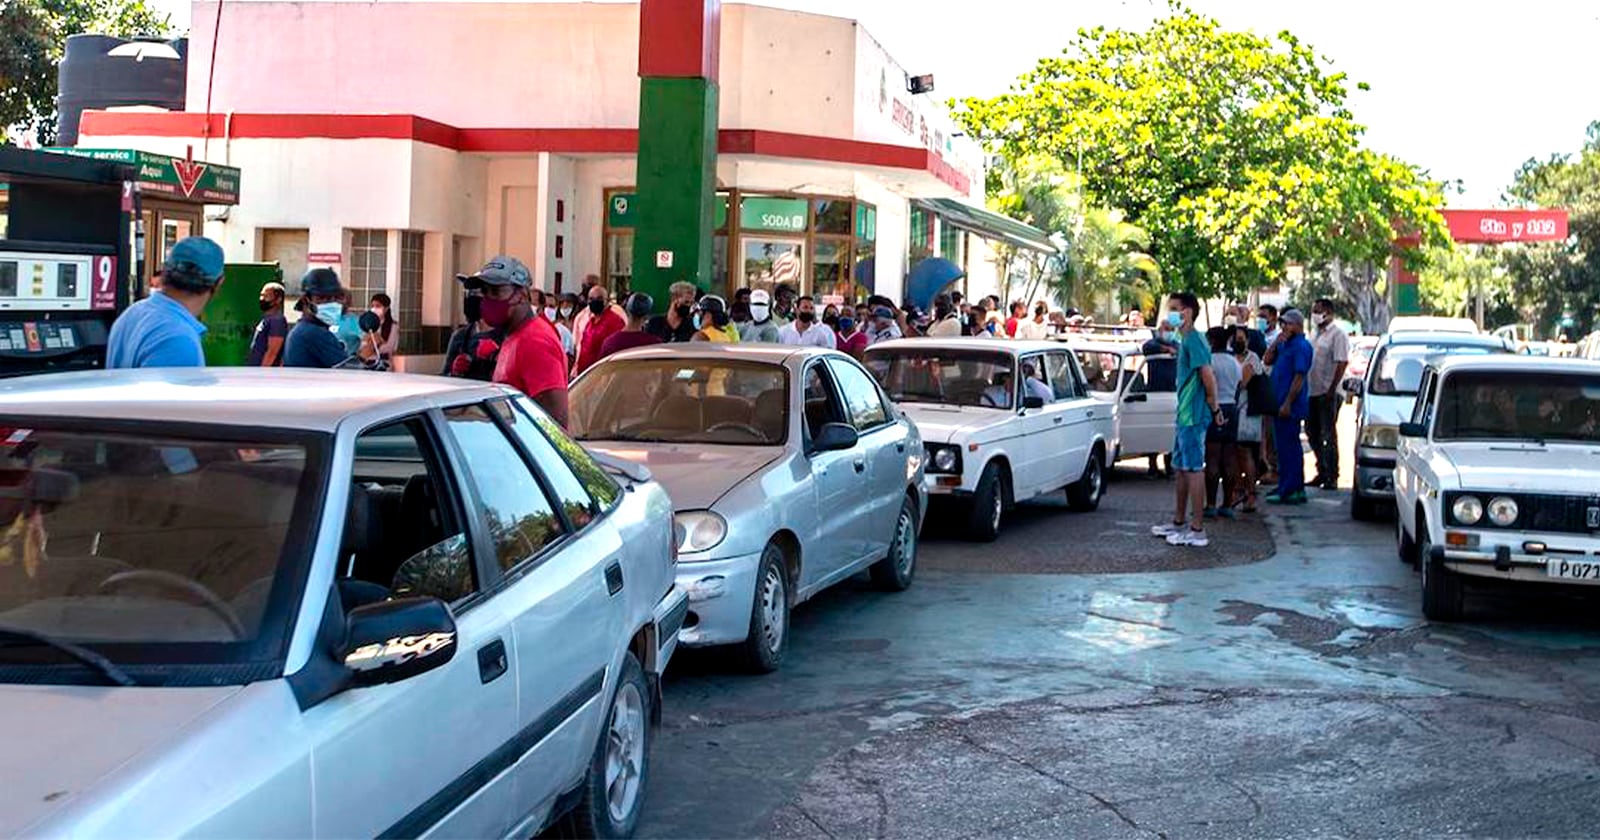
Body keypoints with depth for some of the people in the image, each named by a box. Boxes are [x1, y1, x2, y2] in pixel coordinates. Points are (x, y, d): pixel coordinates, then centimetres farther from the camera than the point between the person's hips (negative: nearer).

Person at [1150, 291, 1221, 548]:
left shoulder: (1193, 339, -15)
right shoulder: (1185, 339, 16)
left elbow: (1208, 376, -22)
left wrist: (1213, 406, -14)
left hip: (1193, 416, -10)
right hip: (1185, 415, 10)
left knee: (1194, 469, -7)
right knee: (1182, 468, 17)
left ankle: (1197, 531, -4)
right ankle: (1178, 523, 27)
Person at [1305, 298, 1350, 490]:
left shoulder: (1337, 335, -9)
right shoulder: (1315, 334, 17)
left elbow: (1342, 363, -17)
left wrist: (1331, 390, -22)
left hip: (1328, 394, -8)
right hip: (1312, 392, 8)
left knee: (1329, 435, -5)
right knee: (1313, 433, 13)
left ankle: (1332, 477, 0)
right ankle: (1322, 472, 24)